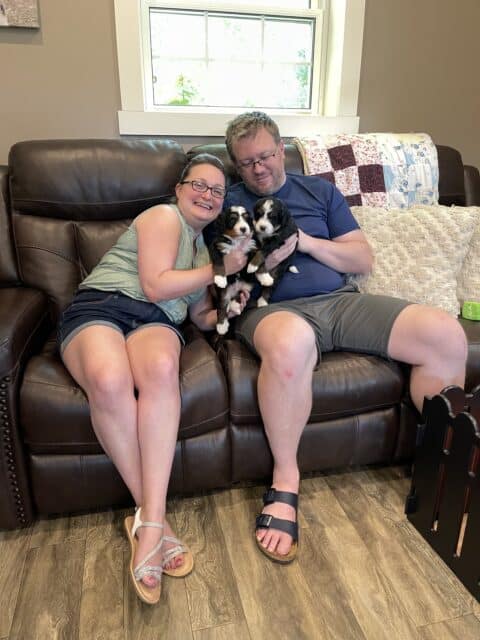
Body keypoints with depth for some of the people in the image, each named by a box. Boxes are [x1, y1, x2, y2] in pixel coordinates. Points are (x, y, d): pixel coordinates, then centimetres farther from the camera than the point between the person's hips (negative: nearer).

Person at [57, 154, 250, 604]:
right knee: (109, 380, -39)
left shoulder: (205, 248, 28)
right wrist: (220, 269, 1)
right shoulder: (164, 216, 7)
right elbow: (155, 284, -8)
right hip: (98, 307, -4)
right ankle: (152, 516, -25)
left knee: (161, 369, -35)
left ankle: (149, 521, -35)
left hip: (155, 321, 4)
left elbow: (201, 317, 28)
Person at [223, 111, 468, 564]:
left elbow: (363, 259, 13)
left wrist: (305, 241, -2)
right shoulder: (228, 204, 15)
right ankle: (285, 480, -19)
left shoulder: (319, 191, 21)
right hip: (272, 309, -3)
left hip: (340, 302, 4)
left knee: (446, 335, -17)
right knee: (291, 343, -42)